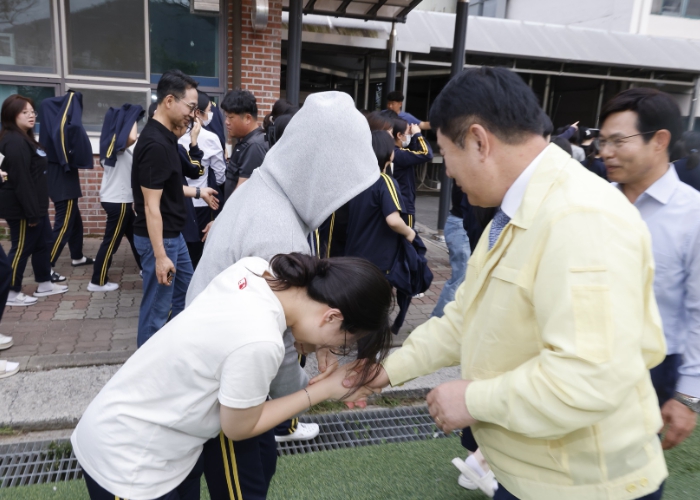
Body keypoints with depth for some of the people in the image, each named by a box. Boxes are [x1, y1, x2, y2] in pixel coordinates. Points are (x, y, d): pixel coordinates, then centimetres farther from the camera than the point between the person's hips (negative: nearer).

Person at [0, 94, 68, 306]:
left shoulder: (26, 138, 15)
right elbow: (21, 180, -24)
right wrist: (31, 212, -24)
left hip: (35, 205, 11)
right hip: (21, 208, -10)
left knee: (43, 243, 17)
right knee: (21, 248, -1)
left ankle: (44, 284, 29)